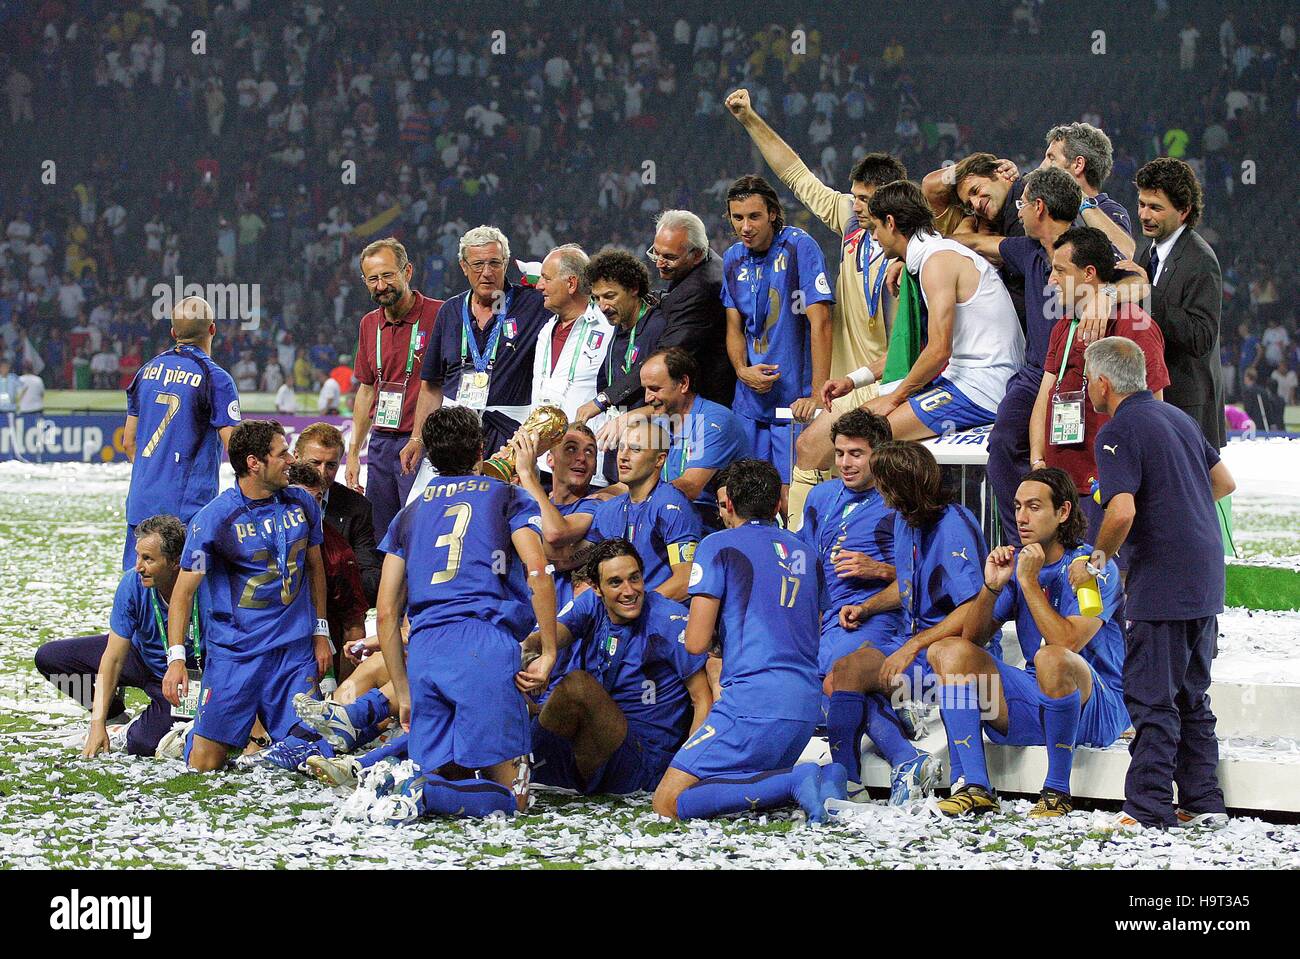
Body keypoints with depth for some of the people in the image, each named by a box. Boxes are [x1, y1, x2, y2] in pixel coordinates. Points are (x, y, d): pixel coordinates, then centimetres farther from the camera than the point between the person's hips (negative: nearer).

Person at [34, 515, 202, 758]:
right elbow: (113, 659, -21)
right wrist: (98, 724, -24)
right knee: (48, 657, -6)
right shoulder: (133, 584, -24)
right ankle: (115, 718, 9)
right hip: (140, 655, 4)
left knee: (143, 744, -29)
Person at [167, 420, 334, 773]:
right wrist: (176, 657, -16)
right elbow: (185, 588, -8)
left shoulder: (302, 503, 5)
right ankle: (193, 732, 27)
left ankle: (254, 733, 27)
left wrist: (321, 632, 15)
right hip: (234, 652, -4)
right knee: (205, 764, -8)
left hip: (296, 650, 4)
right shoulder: (214, 518, -10)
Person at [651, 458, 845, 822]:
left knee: (668, 803, -8)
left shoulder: (720, 545, 1)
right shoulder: (801, 550, 20)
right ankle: (821, 779, -7)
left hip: (756, 702, -7)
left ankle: (795, 782, -21)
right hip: (807, 705, 7)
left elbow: (696, 643, -5)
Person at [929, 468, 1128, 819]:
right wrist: (991, 586, -11)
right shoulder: (1016, 562, 8)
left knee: (1051, 657, -38)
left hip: (1096, 709, -7)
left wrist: (1030, 582, -21)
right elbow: (972, 639, 5)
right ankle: (975, 787, -17)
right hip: (1033, 704, 7)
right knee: (951, 650, -7)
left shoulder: (1094, 566, -11)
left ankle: (1057, 791, -23)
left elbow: (1067, 642, -25)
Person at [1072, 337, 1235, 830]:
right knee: (1191, 695, 16)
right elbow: (1225, 482, 22)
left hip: (1162, 584, -8)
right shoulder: (1178, 417, 14)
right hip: (1206, 580, 8)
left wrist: (1095, 560, -10)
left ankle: (1149, 809, -4)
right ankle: (1203, 801, 17)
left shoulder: (1119, 431, -12)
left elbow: (1122, 512, -24)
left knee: (1151, 697, -4)